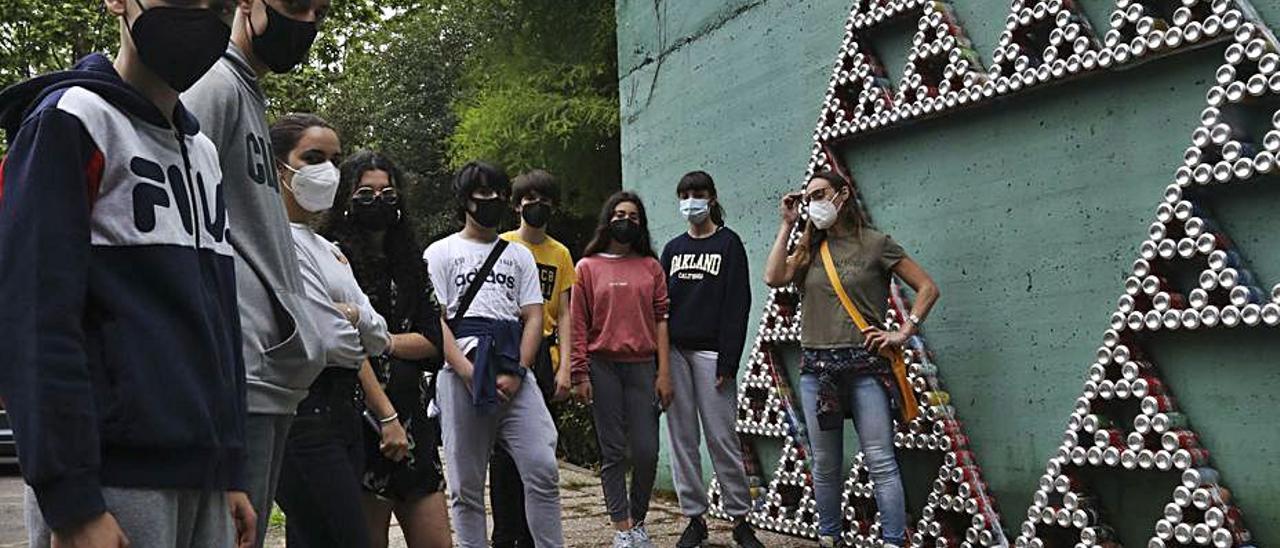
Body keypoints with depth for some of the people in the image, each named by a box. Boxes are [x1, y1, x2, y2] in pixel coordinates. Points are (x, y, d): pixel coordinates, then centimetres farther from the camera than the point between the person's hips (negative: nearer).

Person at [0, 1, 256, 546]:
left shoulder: (203, 150, 17)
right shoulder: (71, 118, -6)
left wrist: (231, 470, 14)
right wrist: (70, 502, -19)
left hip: (204, 478, 7)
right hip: (114, 478, -7)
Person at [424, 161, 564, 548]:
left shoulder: (520, 255, 18)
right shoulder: (441, 253, 9)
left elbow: (533, 317, 9)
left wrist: (516, 373, -6)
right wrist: (469, 373, -13)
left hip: (515, 377, 2)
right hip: (462, 375, -2)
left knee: (543, 470, -8)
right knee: (466, 485, 2)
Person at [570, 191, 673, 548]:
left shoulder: (651, 267, 11)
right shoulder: (588, 267, 7)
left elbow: (661, 319, 7)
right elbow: (578, 324, 3)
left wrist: (664, 372, 0)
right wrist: (580, 374, -5)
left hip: (642, 365, 1)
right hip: (603, 367, -1)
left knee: (647, 451, -2)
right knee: (613, 452, 2)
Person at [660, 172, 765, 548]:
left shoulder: (728, 243, 3)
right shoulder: (673, 248, 16)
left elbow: (737, 304, -4)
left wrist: (728, 362, -12)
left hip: (710, 352, -4)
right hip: (674, 351, 4)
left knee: (721, 437, -4)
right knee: (682, 437, 4)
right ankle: (694, 518, 11)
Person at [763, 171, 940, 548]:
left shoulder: (874, 243, 2)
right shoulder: (810, 250, 13)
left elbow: (927, 288, 3)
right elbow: (773, 277, -5)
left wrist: (903, 333, -5)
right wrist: (788, 225, 1)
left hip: (865, 365, -4)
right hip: (816, 367, 4)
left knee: (881, 461, -6)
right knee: (825, 465, 9)